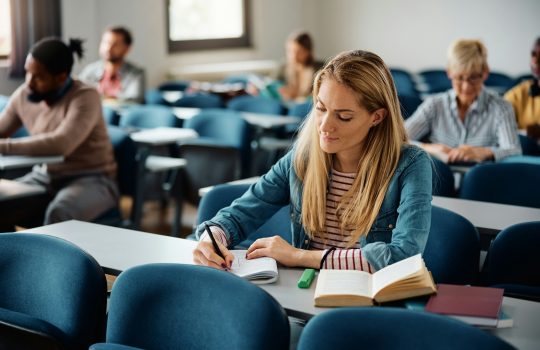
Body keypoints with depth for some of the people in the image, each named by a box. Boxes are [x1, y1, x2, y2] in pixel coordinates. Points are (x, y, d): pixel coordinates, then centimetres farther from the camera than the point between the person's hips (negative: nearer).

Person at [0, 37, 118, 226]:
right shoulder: (23, 95, -1)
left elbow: (61, 144, -35)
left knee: (58, 212, -37)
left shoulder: (85, 97, -20)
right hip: (45, 176, 7)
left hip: (91, 180, -6)